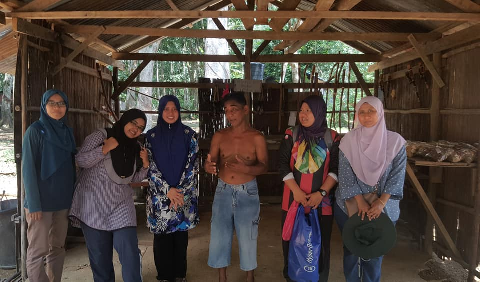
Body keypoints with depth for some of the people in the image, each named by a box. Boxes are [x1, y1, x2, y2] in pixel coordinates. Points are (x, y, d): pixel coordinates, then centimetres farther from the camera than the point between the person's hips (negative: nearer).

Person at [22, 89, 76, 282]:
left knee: (58, 248, 13)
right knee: (38, 250, 3)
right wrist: (33, 204, -16)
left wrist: (73, 195, 9)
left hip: (63, 199, 6)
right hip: (41, 200, -5)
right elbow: (28, 168, -12)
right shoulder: (35, 130, -8)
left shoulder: (67, 132, 9)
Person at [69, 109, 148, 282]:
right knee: (99, 255, 9)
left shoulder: (134, 148, 10)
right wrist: (105, 149, -20)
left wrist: (145, 165, -3)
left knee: (130, 254, -7)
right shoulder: (101, 136, -4)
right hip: (94, 206, -3)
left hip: (122, 207, 3)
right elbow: (80, 161, -11)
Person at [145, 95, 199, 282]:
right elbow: (151, 167, -2)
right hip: (160, 195, 0)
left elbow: (192, 165, -2)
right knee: (162, 237, 6)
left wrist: (180, 192, -10)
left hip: (184, 195, 0)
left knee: (181, 236, 7)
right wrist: (168, 190, -12)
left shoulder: (189, 135, 1)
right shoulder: (151, 135, 1)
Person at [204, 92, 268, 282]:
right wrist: (208, 166, -28)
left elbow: (264, 166, -9)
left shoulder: (257, 137, -8)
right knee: (219, 235, 9)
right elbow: (211, 161, -4)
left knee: (247, 236, 8)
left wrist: (246, 168, -29)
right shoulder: (219, 136, -1)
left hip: (247, 192, -2)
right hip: (223, 190, 3)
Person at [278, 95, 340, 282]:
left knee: (320, 243, 7)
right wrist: (296, 191, -13)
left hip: (321, 201, 0)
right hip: (294, 199, 1)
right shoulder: (291, 135, 1)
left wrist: (321, 193, -13)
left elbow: (336, 169, -2)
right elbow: (283, 165, -4)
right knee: (292, 242, 9)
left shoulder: (332, 138, 1)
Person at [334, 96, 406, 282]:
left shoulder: (395, 141, -5)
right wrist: (360, 201, -16)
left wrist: (381, 202, -15)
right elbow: (345, 174, -9)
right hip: (350, 204, 0)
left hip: (382, 206, 0)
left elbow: (397, 175, -6)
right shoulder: (349, 140, -7)